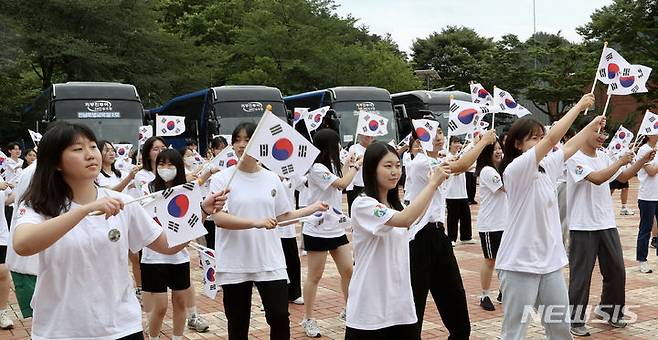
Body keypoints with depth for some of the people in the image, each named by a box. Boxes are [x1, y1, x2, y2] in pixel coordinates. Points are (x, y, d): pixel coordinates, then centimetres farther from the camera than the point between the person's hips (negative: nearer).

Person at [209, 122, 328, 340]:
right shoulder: (221, 179, -6)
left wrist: (313, 208, 5)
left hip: (270, 262, 2)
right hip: (234, 265, -2)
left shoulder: (272, 179, 5)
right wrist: (255, 222, -27)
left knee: (280, 317, 1)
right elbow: (219, 218, -17)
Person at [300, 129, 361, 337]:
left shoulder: (329, 166, 11)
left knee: (348, 271, 10)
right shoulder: (316, 168, -17)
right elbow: (342, 184, -20)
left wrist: (347, 166, 13)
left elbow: (340, 182, 21)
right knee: (315, 276, 2)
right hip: (318, 231, -8)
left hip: (336, 228, 8)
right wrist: (355, 166, -7)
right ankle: (308, 319, 14)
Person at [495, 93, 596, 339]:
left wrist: (593, 125, 19)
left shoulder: (546, 168, 8)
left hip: (550, 261, 8)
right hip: (520, 263, -8)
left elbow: (568, 147, 23)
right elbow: (553, 138, -21)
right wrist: (579, 105, -14)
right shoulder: (516, 169, -15)